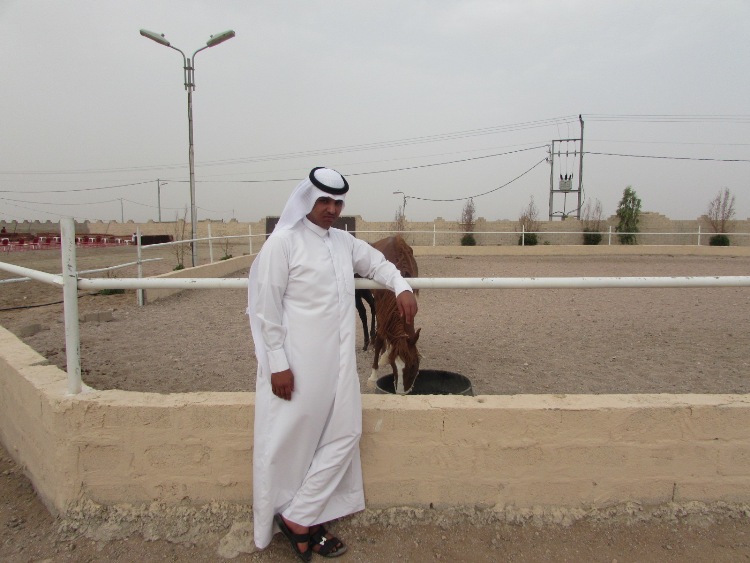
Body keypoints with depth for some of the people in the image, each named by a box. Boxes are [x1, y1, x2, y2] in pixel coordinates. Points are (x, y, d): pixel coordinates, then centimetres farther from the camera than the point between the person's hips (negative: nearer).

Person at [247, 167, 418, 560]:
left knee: (344, 434, 9)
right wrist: (277, 364, -13)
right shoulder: (282, 243, -9)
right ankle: (296, 519, 24)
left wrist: (402, 288, 8)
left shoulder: (344, 242, 10)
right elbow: (267, 308, -11)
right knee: (294, 442, 4)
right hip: (298, 363, -7)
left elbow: (376, 262, 26)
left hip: (339, 361, 7)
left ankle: (300, 518, 23)